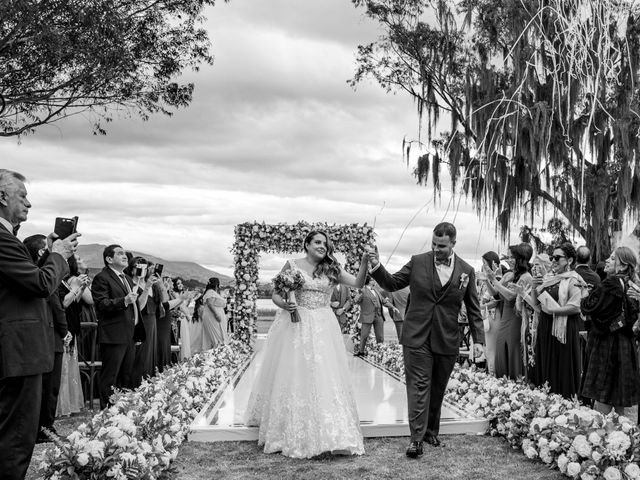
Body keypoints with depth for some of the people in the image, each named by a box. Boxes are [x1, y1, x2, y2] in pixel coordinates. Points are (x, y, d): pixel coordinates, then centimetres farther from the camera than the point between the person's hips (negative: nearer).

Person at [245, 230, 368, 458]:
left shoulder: (332, 269, 6)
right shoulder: (292, 265, 1)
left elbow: (358, 284, -4)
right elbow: (275, 294, 3)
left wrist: (364, 263, -19)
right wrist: (284, 304, -18)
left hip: (322, 328, 2)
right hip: (295, 325, -2)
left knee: (325, 378, -1)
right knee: (292, 377, 3)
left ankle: (329, 432, 11)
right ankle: (290, 433, 18)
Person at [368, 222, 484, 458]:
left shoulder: (466, 271, 3)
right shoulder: (418, 262, 0)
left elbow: (473, 309, 7)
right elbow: (392, 283, 5)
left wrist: (478, 339, 0)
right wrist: (376, 267, -13)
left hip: (447, 341, 2)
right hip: (417, 337, -2)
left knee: (437, 389, 13)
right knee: (419, 386, -6)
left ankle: (431, 431, 28)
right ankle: (416, 438, -5)